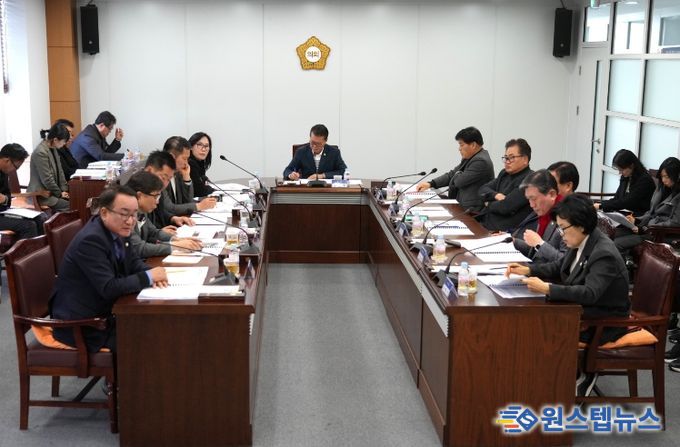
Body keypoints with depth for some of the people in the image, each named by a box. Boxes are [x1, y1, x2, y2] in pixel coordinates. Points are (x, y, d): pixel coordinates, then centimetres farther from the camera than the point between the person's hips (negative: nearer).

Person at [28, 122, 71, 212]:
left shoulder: (53, 149, 8)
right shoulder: (41, 152, -20)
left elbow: (59, 171, 14)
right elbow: (47, 179, -19)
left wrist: (64, 189, 4)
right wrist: (60, 193, -9)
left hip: (52, 191, 9)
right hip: (42, 195, -9)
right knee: (70, 206, -22)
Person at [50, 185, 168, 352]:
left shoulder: (116, 230, 0)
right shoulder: (90, 240, -25)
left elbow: (133, 262, 12)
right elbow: (109, 288, -29)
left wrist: (152, 274, -9)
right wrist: (148, 277, -20)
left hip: (103, 311, 9)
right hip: (81, 325, -8)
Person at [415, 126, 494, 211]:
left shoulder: (481, 161, -18)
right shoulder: (469, 157, 13)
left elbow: (460, 181, -19)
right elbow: (451, 175, 18)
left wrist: (458, 174, 5)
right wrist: (430, 184, 6)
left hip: (471, 211, -9)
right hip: (460, 204, 9)